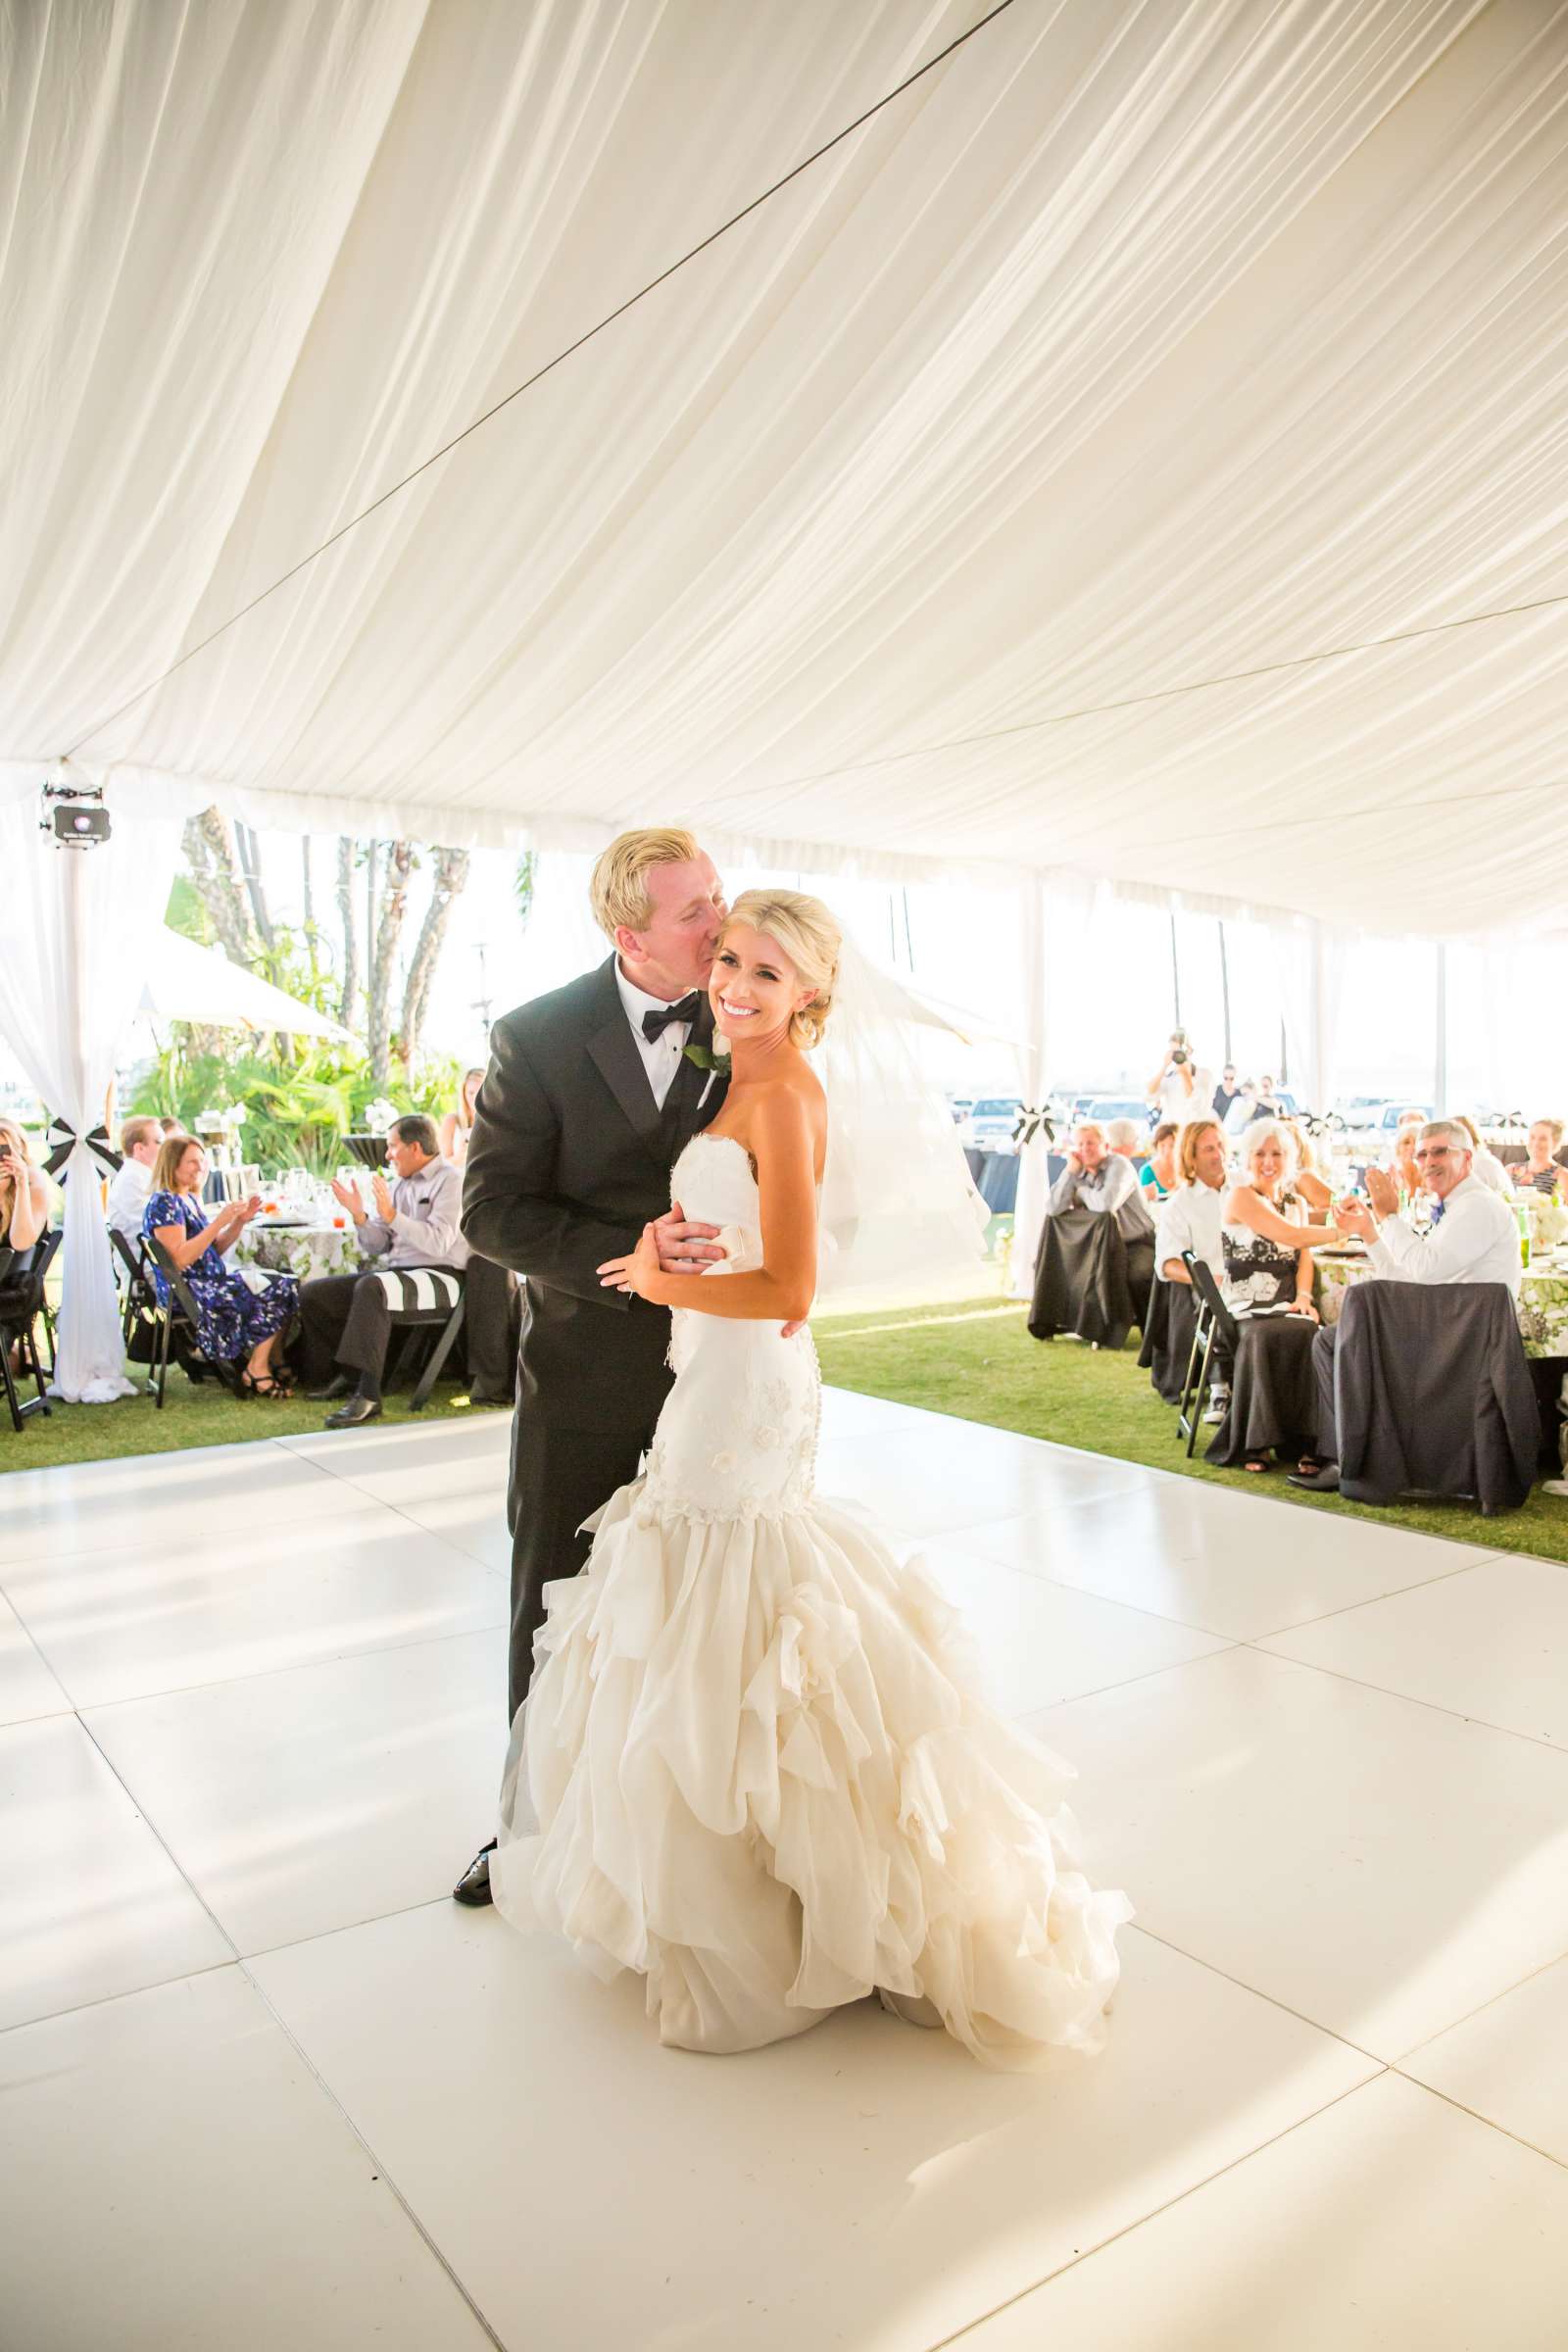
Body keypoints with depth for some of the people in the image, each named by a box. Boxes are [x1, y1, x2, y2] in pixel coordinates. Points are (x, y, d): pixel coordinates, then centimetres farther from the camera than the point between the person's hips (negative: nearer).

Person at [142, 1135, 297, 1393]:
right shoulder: (163, 1203, -10)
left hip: (211, 1284, 9)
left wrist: (240, 1221, 4)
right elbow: (180, 1260, -21)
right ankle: (256, 1371, -6)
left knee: (285, 1286, -5)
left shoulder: (189, 1199, 18)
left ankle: (262, 1365, -4)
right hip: (186, 1292, -9)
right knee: (271, 1295, -18)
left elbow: (215, 1249, 19)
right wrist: (219, 1222, -21)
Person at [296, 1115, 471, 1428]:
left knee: (371, 1286, -37)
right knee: (311, 1292, -2)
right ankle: (343, 1376, 8)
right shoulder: (397, 1183, 15)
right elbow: (376, 1246, 15)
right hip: (392, 1269, 8)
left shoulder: (449, 1181, -7)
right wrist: (360, 1216, -3)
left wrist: (391, 1215, -23)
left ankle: (367, 1395, -37)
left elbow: (438, 1243, -21)